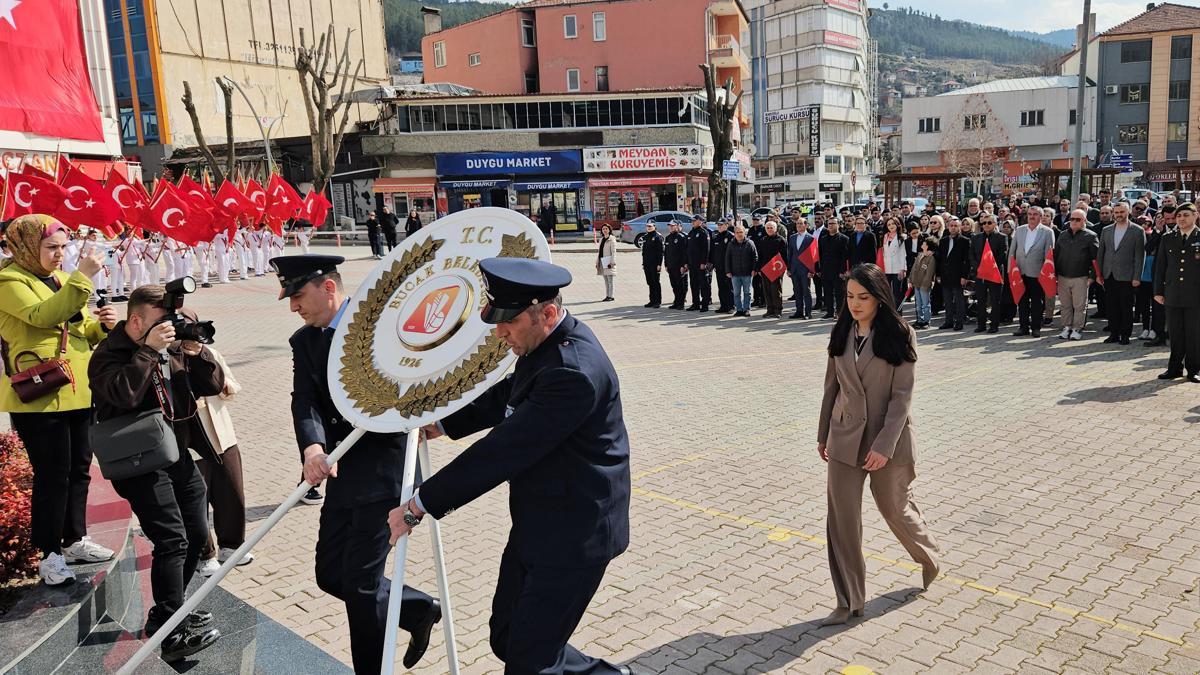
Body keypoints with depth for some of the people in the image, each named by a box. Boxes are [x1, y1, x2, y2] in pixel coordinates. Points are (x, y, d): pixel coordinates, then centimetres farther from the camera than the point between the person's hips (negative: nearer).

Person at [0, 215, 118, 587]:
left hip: (78, 392, 7)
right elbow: (43, 316, -25)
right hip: (39, 397, -7)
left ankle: (74, 539, 27)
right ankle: (50, 555, 8)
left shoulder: (62, 279, 16)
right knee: (52, 474, -3)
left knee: (79, 469, 14)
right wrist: (82, 277, -29)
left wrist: (102, 324, -1)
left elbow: (83, 332, 21)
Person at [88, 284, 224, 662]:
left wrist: (196, 352, -10)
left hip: (179, 454, 8)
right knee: (172, 541, -15)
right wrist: (148, 350, -27)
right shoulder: (109, 355, -10)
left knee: (197, 534, 12)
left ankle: (168, 612, 30)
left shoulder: (173, 346, 8)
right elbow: (124, 394, -30)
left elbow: (212, 385, 5)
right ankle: (171, 635, -9)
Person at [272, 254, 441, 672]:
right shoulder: (304, 342, 7)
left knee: (359, 581, -3)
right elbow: (304, 401, -8)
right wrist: (313, 446, -26)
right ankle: (419, 609, 33)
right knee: (330, 575, 14)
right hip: (342, 469, 7)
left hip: (385, 466, -7)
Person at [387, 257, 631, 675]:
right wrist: (442, 424, 15)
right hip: (538, 526, 10)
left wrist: (420, 505, -22)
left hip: (572, 535, -10)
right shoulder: (545, 345, 2)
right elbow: (506, 396, 21)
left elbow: (504, 451, -29)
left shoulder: (574, 370, -28)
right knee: (508, 638, 18)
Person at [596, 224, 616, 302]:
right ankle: (607, 296, 11)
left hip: (608, 262, -7)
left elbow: (613, 252, -10)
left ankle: (610, 296, -5)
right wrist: (597, 262, 15)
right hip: (602, 262, 7)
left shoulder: (612, 239, -4)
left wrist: (612, 262, -17)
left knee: (610, 280, -6)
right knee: (606, 280, 8)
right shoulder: (601, 239, 17)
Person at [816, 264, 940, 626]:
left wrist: (885, 445, -20)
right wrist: (823, 434, 13)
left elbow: (902, 396, -14)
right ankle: (849, 602, 13)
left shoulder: (900, 336, -10)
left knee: (895, 508, 14)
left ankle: (929, 556, 47)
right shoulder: (841, 333, 2)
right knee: (841, 518, 2)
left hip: (887, 437, -4)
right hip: (845, 438, 4)